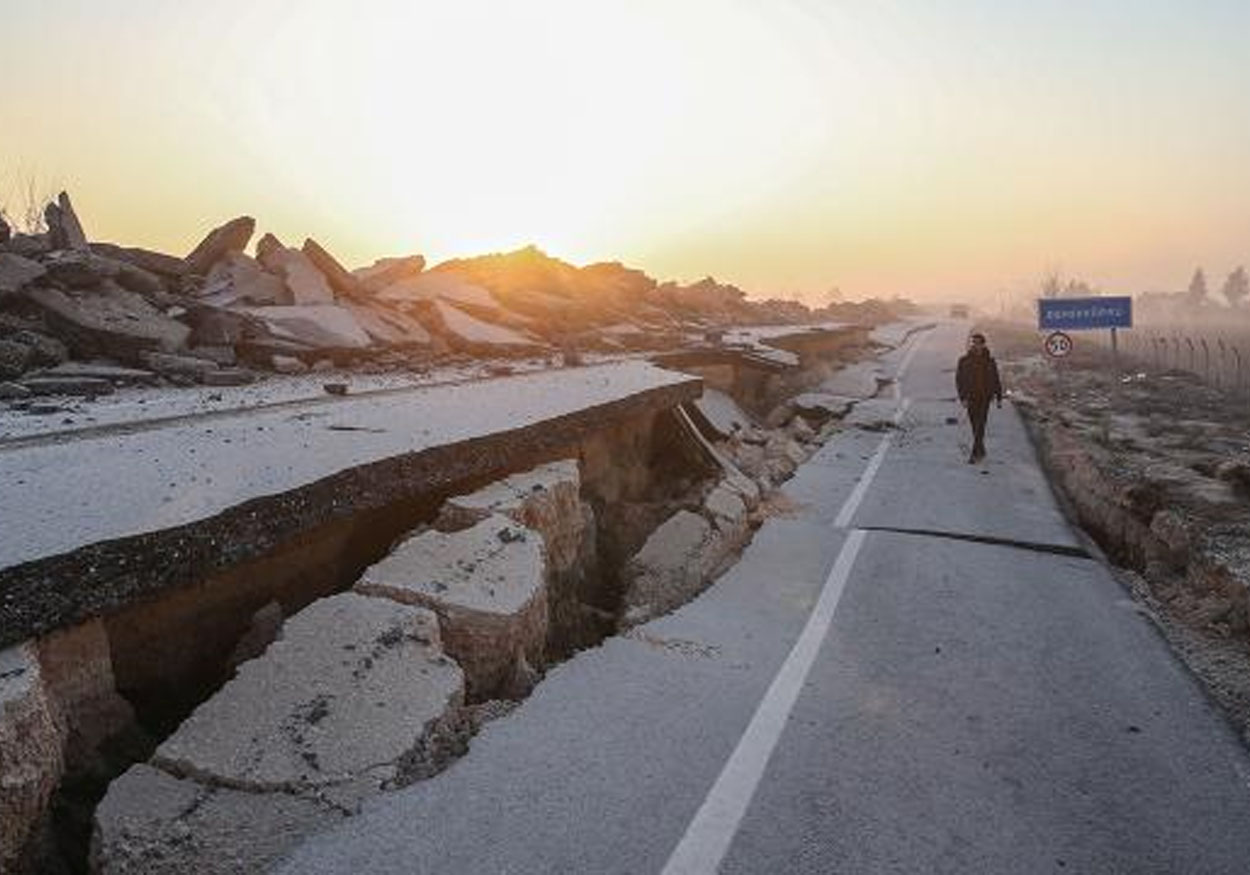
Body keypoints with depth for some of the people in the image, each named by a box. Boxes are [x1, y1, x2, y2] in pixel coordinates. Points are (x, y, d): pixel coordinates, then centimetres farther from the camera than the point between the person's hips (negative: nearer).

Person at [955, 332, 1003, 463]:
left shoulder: (989, 361, -2)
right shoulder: (963, 360, -1)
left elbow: (996, 380, 6)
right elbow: (959, 380, -1)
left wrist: (999, 398, 7)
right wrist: (962, 397, -10)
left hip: (985, 397, -2)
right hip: (971, 398, 2)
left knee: (980, 426, -10)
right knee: (975, 426, 10)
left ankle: (975, 454, -11)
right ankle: (981, 451, 27)